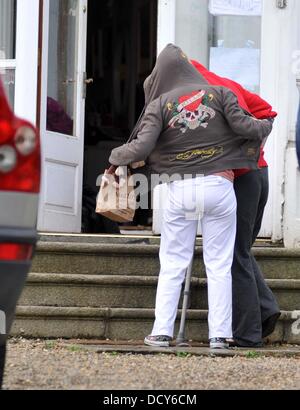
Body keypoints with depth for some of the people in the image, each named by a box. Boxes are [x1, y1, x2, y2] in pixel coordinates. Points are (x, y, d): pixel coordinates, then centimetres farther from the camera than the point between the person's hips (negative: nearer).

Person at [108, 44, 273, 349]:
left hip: (180, 189, 0)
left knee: (172, 264, 9)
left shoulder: (160, 104, 1)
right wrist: (266, 126, 17)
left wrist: (115, 158, 9)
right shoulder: (219, 94, 2)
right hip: (219, 186, 0)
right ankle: (219, 335, 3)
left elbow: (142, 147, -9)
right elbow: (244, 127, -4)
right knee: (219, 265, 5)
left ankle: (162, 331, 5)